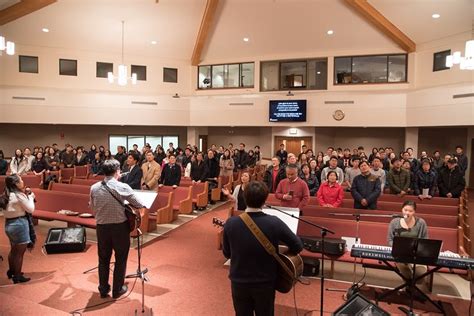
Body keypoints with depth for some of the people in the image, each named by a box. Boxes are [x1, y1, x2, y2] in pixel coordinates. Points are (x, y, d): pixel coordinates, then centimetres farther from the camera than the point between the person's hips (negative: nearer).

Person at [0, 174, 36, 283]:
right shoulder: (19, 195, -17)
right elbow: (30, 209, -12)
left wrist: (25, 194, 5)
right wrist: (30, 196, -2)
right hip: (19, 224, -9)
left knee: (13, 250, 25)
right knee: (20, 252, 3)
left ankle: (11, 271, 40)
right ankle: (17, 276, 12)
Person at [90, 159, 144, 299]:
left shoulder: (94, 188, -4)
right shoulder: (123, 187, -16)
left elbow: (93, 210, 4)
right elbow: (139, 205, -10)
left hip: (102, 227, 3)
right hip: (120, 227, -3)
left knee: (103, 259, 19)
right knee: (120, 259, 14)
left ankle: (103, 289, 31)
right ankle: (117, 290, 24)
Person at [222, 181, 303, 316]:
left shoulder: (230, 223, -17)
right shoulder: (274, 223, -20)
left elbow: (227, 253, -2)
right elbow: (298, 246, -8)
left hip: (239, 282, 1)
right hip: (266, 283, 0)